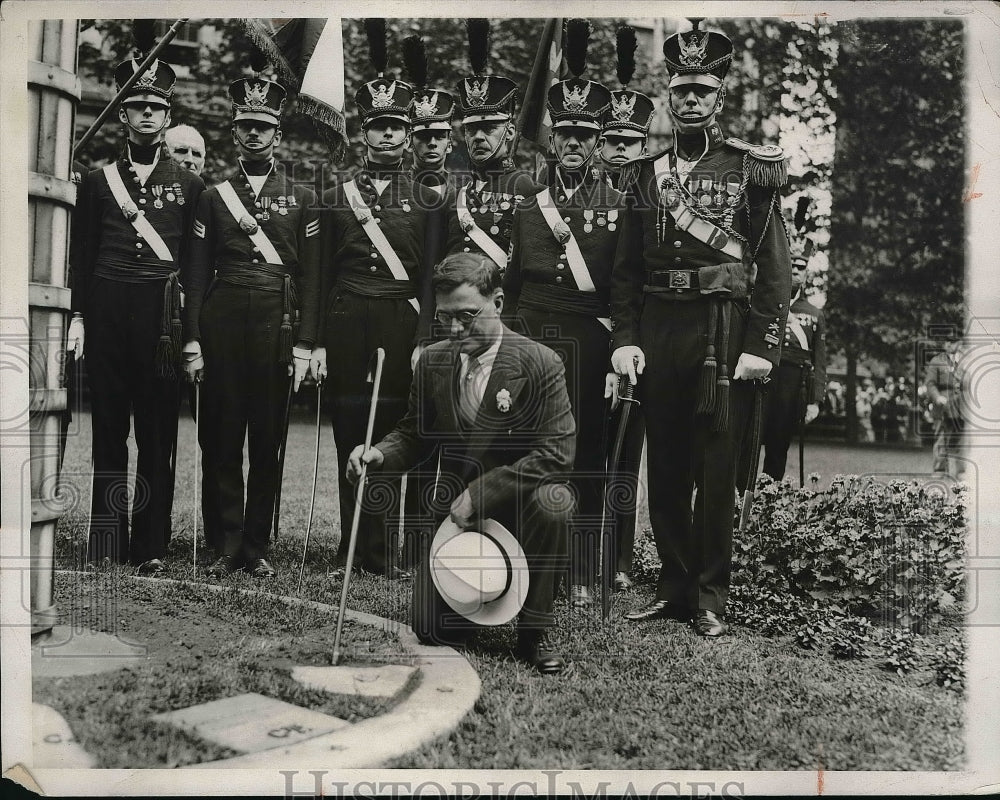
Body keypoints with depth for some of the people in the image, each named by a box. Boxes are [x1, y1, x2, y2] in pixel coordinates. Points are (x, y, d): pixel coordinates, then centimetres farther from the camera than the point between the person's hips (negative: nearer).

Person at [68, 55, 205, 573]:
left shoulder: (188, 185, 10)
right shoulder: (97, 180, 11)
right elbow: (81, 255, 10)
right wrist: (79, 316, 2)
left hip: (163, 315, -1)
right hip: (106, 310, 1)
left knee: (158, 433, 1)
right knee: (108, 429, 4)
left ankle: (152, 546, 7)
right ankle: (107, 543, 11)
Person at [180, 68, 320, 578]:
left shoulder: (300, 198, 9)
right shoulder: (214, 197, 12)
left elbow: (310, 276, 5)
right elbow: (197, 273, 8)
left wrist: (304, 345, -3)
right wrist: (192, 341, -1)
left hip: (276, 324, -1)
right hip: (222, 322, 1)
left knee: (267, 440, 3)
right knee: (220, 438, 2)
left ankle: (256, 548, 12)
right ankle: (225, 547, 10)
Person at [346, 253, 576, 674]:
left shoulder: (539, 363, -15)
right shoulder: (432, 361, 0)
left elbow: (557, 453, -21)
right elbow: (414, 435, 9)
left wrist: (481, 492, -24)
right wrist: (379, 454, -14)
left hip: (518, 502, -3)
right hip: (455, 511, 3)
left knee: (553, 502, -38)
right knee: (431, 631, -7)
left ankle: (534, 631, -15)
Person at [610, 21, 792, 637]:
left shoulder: (753, 167, 2)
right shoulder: (649, 173, 13)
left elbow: (775, 263, -3)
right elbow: (628, 267, 13)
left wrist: (764, 345, -11)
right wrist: (625, 338, 3)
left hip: (722, 326, -4)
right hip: (657, 330, 4)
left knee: (715, 467, -1)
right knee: (664, 467, 9)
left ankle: (710, 598, 9)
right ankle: (673, 588, 20)